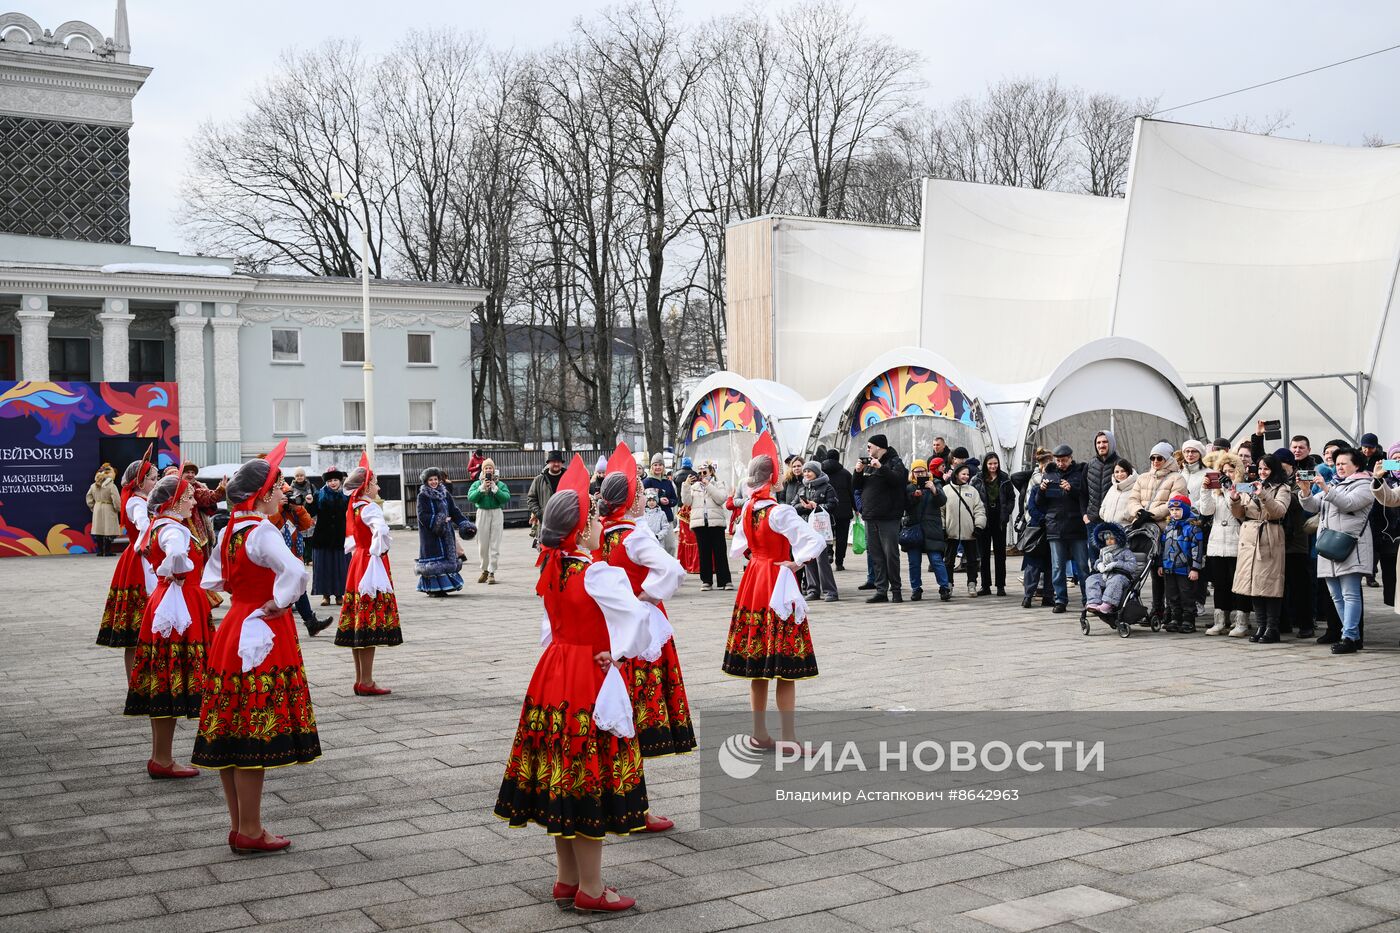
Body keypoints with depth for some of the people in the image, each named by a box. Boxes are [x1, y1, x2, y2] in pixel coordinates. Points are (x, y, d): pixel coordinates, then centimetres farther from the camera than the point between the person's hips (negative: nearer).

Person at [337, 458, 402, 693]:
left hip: (358, 561, 10)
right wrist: (378, 550, -19)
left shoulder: (353, 507, 12)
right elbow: (381, 530, -34)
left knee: (359, 624, 12)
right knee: (370, 623, -6)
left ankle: (360, 680, 18)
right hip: (371, 564, -10)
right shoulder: (369, 507, -16)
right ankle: (366, 683, -4)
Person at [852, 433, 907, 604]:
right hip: (870, 517, 6)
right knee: (875, 556, 6)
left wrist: (881, 468, -25)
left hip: (888, 517, -6)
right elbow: (855, 486, 15)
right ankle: (881, 591, 10)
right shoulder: (868, 464, 16)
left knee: (891, 554, -5)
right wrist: (858, 472, -2)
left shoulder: (894, 462, -2)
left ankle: (895, 590, 4)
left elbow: (898, 479, -20)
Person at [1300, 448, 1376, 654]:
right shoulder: (1332, 485, 24)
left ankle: (1349, 637, -11)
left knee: (1350, 595, -9)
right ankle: (1355, 636, 16)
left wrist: (1326, 489, -23)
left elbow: (1348, 503, -15)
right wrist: (1305, 491, -7)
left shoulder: (1364, 486, 3)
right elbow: (1312, 506, 12)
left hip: (1350, 548, -8)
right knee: (1337, 596, 9)